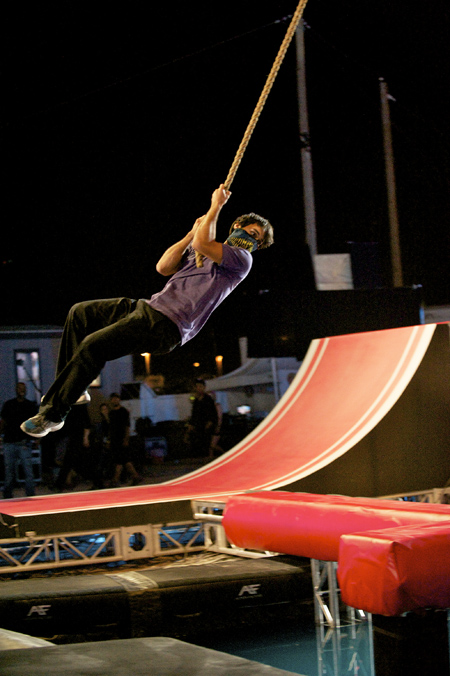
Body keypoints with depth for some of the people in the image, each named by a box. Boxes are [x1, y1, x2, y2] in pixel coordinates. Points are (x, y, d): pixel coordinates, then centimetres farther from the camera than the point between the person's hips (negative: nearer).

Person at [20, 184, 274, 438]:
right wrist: (192, 233, 9)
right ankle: (74, 386, 10)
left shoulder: (241, 259, -2)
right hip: (149, 307, 9)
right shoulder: (199, 251, 23)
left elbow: (201, 243, -18)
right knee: (80, 312, 10)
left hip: (166, 326, -9)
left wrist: (216, 206, -6)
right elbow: (163, 267, 12)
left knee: (93, 345, -20)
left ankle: (53, 413, -11)